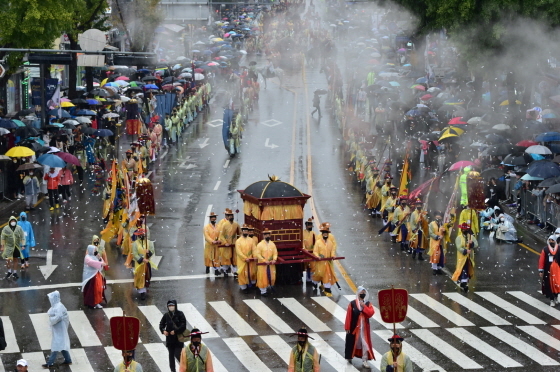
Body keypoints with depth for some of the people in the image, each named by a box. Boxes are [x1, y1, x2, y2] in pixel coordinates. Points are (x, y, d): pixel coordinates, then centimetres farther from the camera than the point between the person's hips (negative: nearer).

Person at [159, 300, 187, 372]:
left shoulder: (180, 314, -6)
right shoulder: (166, 315, 5)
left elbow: (183, 325, -11)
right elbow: (161, 324, 14)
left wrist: (175, 331, -16)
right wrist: (163, 330, -4)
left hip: (178, 338, -4)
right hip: (169, 338, 4)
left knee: (178, 355, -9)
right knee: (171, 355, 9)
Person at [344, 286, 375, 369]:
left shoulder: (368, 304, 2)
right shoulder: (352, 304, -6)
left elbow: (371, 313, -12)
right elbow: (348, 316, -6)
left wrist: (364, 306, -19)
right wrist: (347, 327, -8)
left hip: (364, 328, 1)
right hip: (354, 327, -1)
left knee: (365, 344, -3)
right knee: (352, 342, 10)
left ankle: (364, 361, -1)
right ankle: (349, 357, 30)